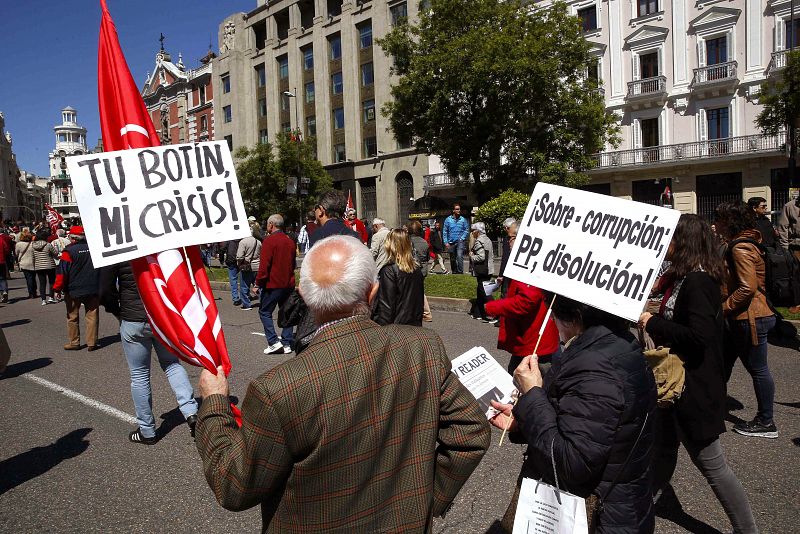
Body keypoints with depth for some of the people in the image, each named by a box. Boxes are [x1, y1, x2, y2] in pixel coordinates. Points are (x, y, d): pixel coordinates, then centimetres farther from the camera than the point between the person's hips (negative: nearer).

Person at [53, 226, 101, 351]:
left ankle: (74, 342, 17)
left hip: (73, 291, -3)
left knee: (72, 317, 10)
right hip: (93, 289, 3)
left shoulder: (69, 251, -11)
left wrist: (57, 289, -3)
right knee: (92, 315, 6)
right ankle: (92, 343, 7)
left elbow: (62, 272, -12)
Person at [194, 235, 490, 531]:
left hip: (318, 526, -2)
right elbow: (471, 432, -11)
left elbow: (235, 490, -16)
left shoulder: (277, 390, -29)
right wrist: (431, 499, 1)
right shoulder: (425, 347, -19)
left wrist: (214, 403, -4)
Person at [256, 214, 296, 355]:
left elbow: (264, 265, -15)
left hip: (272, 284, -6)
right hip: (289, 284, 6)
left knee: (265, 311, 5)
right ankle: (287, 344, 12)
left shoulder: (269, 240, -11)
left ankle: (273, 342, -5)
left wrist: (258, 282, -9)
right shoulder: (290, 242, 9)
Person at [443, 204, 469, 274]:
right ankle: (454, 272, 26)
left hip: (460, 242, -2)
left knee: (459, 256, -21)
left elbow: (466, 230, 6)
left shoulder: (463, 220, 2)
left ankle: (460, 272, -20)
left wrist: (462, 238, -7)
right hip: (451, 242, 2)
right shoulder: (448, 219, 3)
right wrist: (446, 242, -3)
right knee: (452, 259, 11)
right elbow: (445, 232, 4)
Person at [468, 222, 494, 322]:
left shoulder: (478, 241, -14)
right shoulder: (487, 240, 15)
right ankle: (477, 313, 28)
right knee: (480, 292, 18)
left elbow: (481, 257, -23)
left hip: (482, 272, -9)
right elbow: (492, 255, 18)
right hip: (488, 270, 10)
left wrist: (471, 256, -7)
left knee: (483, 293, -7)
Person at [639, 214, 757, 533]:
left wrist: (653, 323, -22)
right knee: (662, 451, 22)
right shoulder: (683, 278, 7)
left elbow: (699, 337, -30)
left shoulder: (698, 282, -22)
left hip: (693, 388, -10)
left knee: (711, 464, 6)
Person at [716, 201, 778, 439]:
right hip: (744, 318, 10)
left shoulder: (740, 249, -19)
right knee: (724, 363, 16)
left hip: (751, 318, -10)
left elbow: (748, 287, -27)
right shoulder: (742, 245, 13)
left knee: (758, 369, 2)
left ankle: (766, 423, 15)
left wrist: (723, 308, -18)